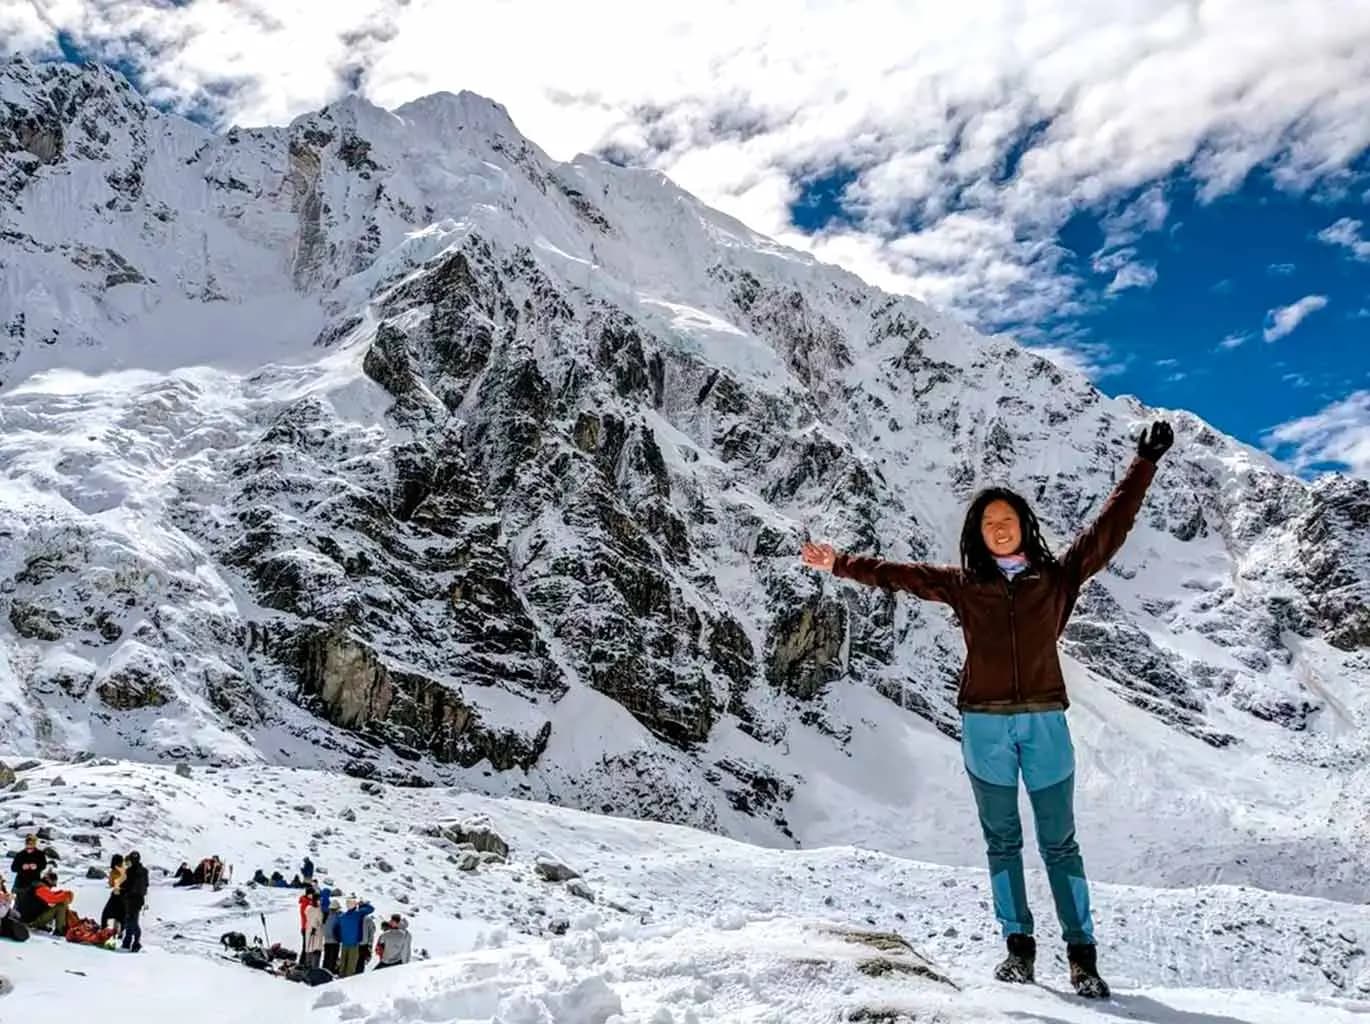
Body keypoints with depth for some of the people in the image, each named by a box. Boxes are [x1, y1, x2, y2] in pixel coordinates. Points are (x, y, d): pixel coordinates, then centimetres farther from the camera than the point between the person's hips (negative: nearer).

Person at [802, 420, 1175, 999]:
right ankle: (1018, 945, 17)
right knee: (1002, 840, 8)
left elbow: (1110, 527, 6)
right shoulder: (962, 585, 7)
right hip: (985, 725, 1)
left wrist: (1144, 466, 4)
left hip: (1045, 722, -1)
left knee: (1059, 843, 3)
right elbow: (897, 575, 10)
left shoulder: (1058, 577, 6)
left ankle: (1082, 955, 8)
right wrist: (839, 565, 7)